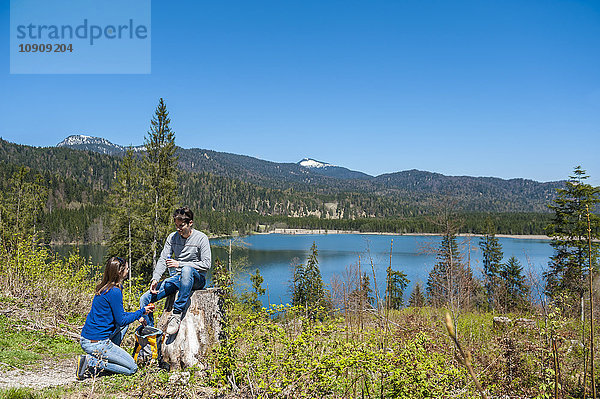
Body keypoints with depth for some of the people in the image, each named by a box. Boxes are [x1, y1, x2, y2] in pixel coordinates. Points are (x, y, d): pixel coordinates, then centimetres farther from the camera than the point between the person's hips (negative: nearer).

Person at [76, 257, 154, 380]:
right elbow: (121, 320, -13)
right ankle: (92, 362, -7)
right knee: (132, 368, 2)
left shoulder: (104, 288, 9)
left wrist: (138, 315, 16)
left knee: (124, 325, 27)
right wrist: (141, 312, -2)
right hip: (96, 343, -9)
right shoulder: (115, 292, -19)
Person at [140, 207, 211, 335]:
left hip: (196, 279, -5)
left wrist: (180, 264, -20)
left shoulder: (201, 238, -7)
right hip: (175, 279, 5)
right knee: (145, 299, -10)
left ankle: (177, 314, -38)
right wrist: (155, 279, -14)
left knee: (187, 270, -42)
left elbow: (206, 264, -14)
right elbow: (163, 260, 4)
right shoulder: (172, 237, 8)